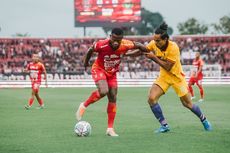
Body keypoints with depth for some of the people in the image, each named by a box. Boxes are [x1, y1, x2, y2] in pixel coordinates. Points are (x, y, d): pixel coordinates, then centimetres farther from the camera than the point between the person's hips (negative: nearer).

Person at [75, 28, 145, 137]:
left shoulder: (125, 45, -22)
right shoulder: (102, 45, -29)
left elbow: (139, 46, -2)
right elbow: (90, 50, -7)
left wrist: (126, 54, -4)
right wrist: (86, 63, 5)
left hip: (112, 73, 4)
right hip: (99, 69, -4)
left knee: (113, 98, 0)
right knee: (103, 91, -29)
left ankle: (110, 128, 5)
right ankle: (84, 105, -3)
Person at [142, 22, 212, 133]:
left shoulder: (173, 48, -28)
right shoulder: (154, 44, -13)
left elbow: (167, 67, -28)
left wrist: (154, 57, -30)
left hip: (176, 76, -4)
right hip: (164, 76, 4)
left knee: (187, 103, 4)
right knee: (151, 98, -16)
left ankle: (204, 120, 32)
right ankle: (164, 125, -5)